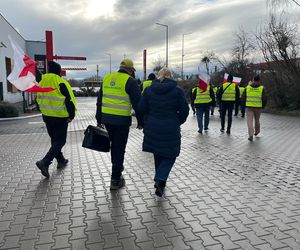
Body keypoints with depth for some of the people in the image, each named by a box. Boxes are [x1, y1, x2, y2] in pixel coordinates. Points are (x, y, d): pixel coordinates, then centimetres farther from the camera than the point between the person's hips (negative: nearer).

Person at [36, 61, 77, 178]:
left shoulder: (42, 82, 6)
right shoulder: (61, 83, -16)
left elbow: (39, 99, 15)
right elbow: (69, 100, -17)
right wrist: (71, 115, -7)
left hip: (47, 116, 7)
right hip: (60, 117, -7)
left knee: (54, 139, 20)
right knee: (60, 141, 1)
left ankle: (61, 160, 31)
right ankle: (45, 162, -12)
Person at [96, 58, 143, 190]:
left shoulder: (107, 78, 11)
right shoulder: (130, 81, -7)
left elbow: (100, 100, 14)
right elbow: (137, 103, -9)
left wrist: (99, 119, 19)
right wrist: (140, 121, 0)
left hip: (106, 118, 6)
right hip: (121, 120, -6)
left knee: (114, 144, 24)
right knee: (119, 148, 4)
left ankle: (117, 167, 40)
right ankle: (116, 180, 12)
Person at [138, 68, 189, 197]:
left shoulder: (149, 89, 1)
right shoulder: (177, 90, -5)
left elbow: (141, 108, -2)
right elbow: (184, 110, -5)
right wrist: (178, 122, 10)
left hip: (152, 127, 3)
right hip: (171, 129, -3)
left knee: (158, 154, 19)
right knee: (170, 154, 9)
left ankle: (160, 181, 30)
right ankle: (160, 179, -9)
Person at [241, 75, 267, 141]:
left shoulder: (247, 87, 3)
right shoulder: (262, 88, 0)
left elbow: (243, 97, 4)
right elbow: (264, 98, -1)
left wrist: (244, 105, 14)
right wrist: (263, 106, 13)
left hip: (249, 107, 0)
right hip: (258, 107, 1)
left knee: (250, 121, -1)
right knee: (257, 120, 19)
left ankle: (251, 135, -11)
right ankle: (257, 131, 39)